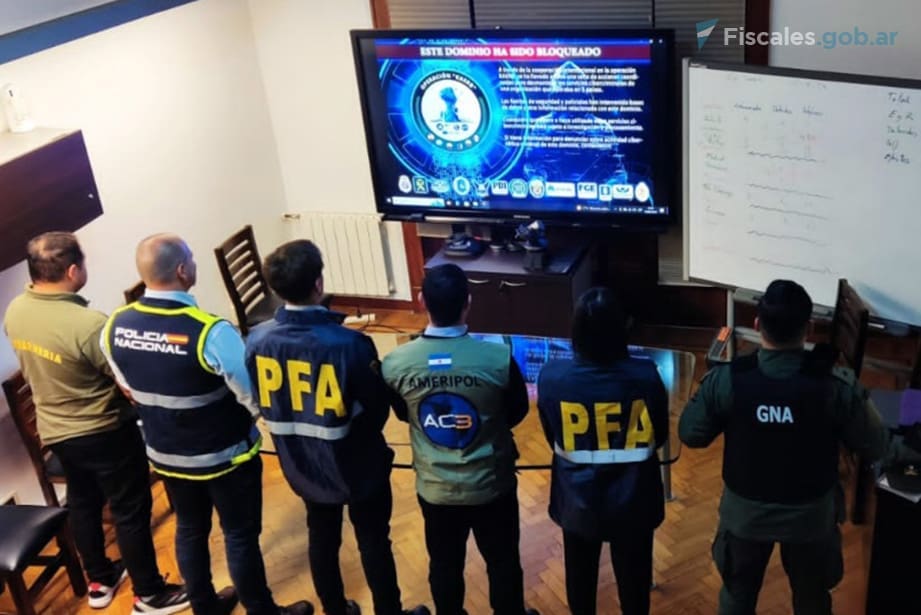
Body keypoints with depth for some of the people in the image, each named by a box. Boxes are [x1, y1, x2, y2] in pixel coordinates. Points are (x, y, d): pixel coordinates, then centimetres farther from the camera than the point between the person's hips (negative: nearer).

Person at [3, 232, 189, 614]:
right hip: (103, 433, -7)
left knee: (83, 504, 24)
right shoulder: (89, 324, -32)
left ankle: (100, 581, 41)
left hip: (54, 431, 8)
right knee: (130, 513, 8)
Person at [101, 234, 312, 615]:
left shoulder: (116, 326, -11)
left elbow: (129, 389, 6)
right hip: (224, 456, -6)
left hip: (165, 455, 6)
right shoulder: (210, 332, -31)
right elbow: (258, 400, -24)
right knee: (240, 537, 13)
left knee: (190, 530, 25)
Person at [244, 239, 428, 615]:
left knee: (322, 539, 24)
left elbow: (261, 405, 0)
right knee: (374, 543, 17)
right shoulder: (350, 344, -29)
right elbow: (378, 410, -15)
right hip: (357, 468, -4)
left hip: (301, 467, 4)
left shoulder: (257, 341, -16)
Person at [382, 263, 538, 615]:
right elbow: (517, 413, -5)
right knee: (502, 561, 22)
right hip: (491, 484, -1)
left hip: (435, 488, 2)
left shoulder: (395, 363, -19)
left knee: (444, 564, 23)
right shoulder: (498, 359, -24)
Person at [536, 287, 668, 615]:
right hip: (632, 501, -1)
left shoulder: (552, 376, -20)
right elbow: (659, 437, -5)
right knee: (633, 575, 21)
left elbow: (553, 439, -4)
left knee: (580, 574, 24)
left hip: (577, 500, 1)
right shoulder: (645, 376, -22)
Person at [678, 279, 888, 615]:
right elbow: (874, 448, -10)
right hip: (811, 513, 0)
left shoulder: (725, 379, -22)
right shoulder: (837, 384, -23)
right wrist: (862, 402, 8)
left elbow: (691, 435, -9)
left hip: (745, 511, 0)